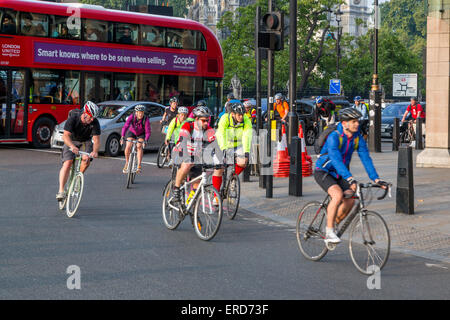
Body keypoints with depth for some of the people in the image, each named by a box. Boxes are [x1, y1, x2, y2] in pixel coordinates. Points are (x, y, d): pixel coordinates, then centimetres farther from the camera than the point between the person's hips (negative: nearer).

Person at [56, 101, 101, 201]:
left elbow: (96, 139, -25)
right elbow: (65, 136, -33)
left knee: (86, 159, -25)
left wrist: (95, 151, -46)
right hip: (71, 141, -2)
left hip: (85, 142, 2)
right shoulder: (73, 118, -27)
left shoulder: (95, 122, -22)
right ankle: (61, 191, -18)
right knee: (67, 163, -19)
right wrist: (72, 146, -52)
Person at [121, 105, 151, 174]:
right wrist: (122, 137, -46)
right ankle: (127, 163, 7)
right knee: (128, 147, -16)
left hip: (141, 134, -1)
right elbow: (125, 126, -33)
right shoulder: (132, 117, -27)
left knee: (139, 146, -26)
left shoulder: (146, 119, -29)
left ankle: (139, 165, -23)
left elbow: (148, 132, -31)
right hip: (132, 132, 1)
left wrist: (145, 141, -47)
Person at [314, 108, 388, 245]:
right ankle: (329, 233, -20)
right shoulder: (334, 137, -26)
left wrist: (376, 178, -21)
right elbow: (336, 159, -39)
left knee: (349, 201, -13)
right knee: (338, 195, -30)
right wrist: (350, 178, -50)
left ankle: (333, 224, 12)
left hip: (339, 174, 6)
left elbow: (366, 158, -10)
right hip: (323, 172, -6)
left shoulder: (358, 138, -7)